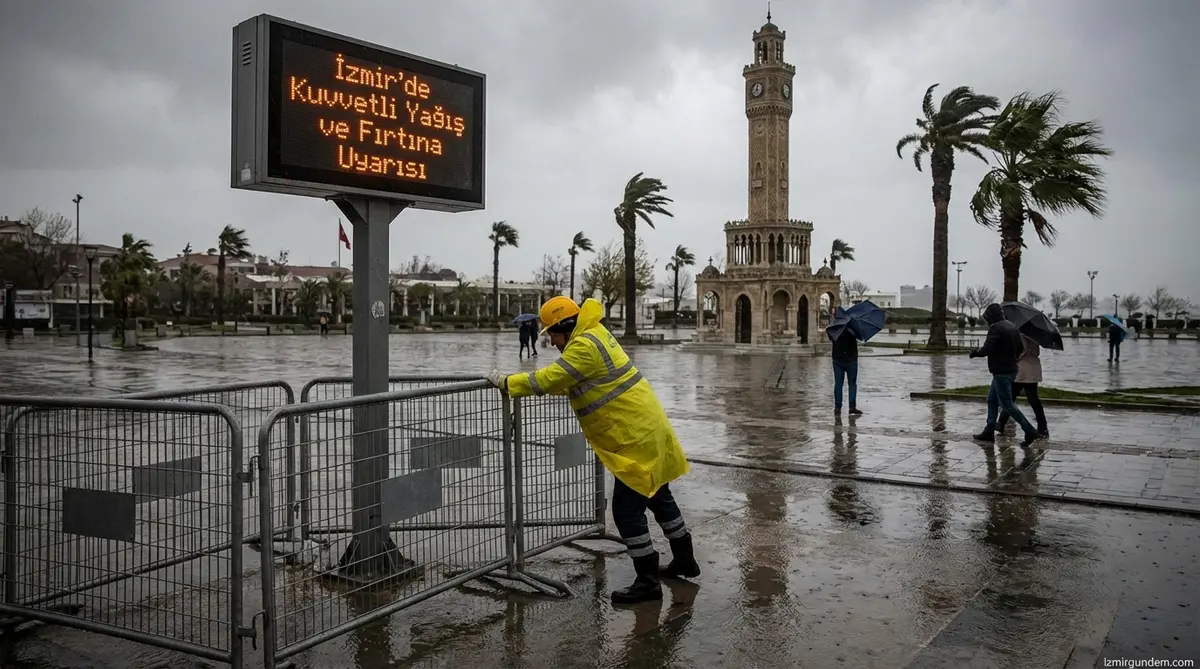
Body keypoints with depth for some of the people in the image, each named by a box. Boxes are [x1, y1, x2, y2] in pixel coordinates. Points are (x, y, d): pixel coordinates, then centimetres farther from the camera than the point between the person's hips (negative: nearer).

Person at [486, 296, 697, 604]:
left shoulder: (584, 346, -20)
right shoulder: (594, 334, 11)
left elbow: (549, 379, -23)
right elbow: (569, 382, 17)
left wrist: (507, 382, -13)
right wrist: (531, 382, 9)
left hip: (637, 437, -11)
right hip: (647, 428, 11)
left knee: (627, 510, -3)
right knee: (658, 498, 23)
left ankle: (648, 581, 8)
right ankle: (684, 560, 39)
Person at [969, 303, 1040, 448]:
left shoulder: (995, 328, -16)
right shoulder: (1012, 327, 12)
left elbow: (987, 349, -24)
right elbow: (1021, 348, 17)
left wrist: (975, 352, -6)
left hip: (1001, 372, -10)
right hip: (1011, 369, 10)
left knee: (1007, 404, -6)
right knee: (992, 400, 17)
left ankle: (1030, 431, -8)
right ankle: (989, 431, 20)